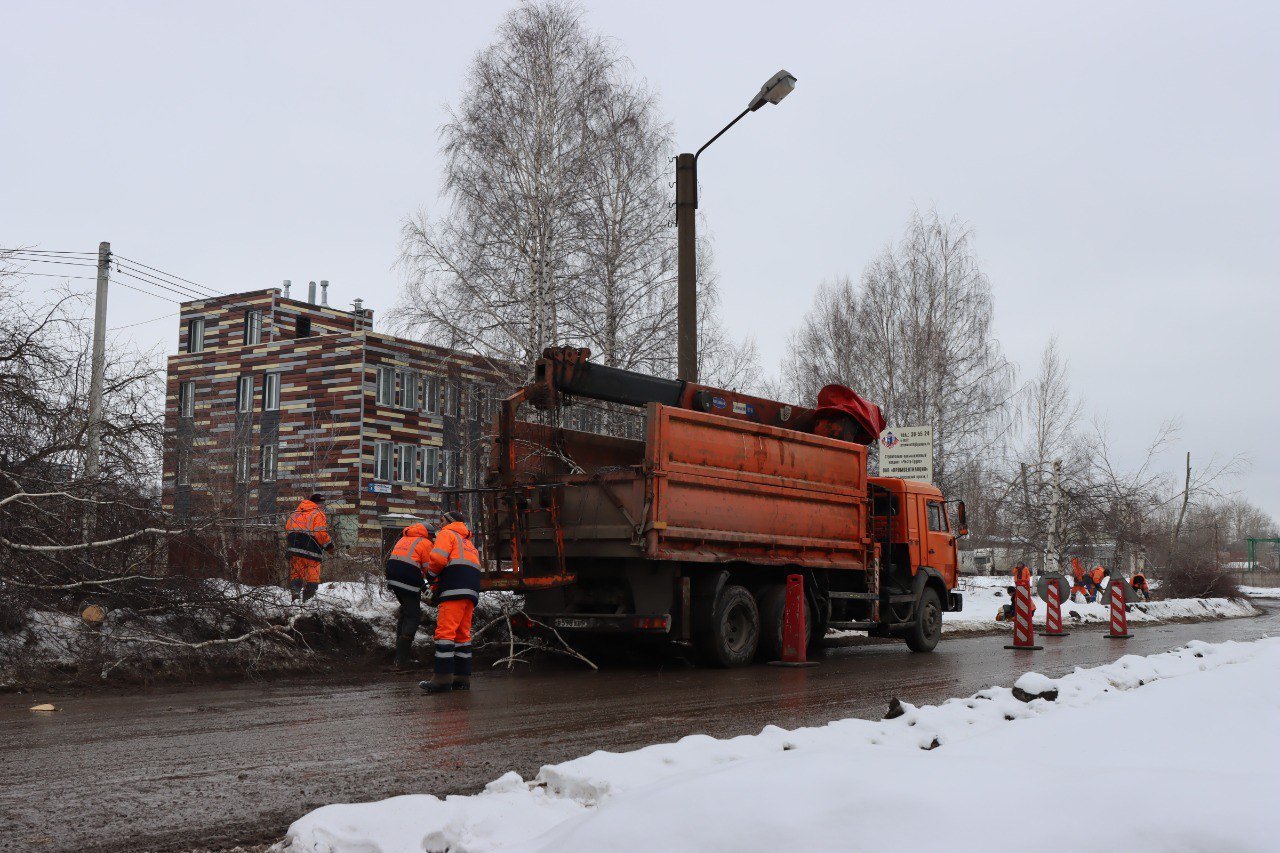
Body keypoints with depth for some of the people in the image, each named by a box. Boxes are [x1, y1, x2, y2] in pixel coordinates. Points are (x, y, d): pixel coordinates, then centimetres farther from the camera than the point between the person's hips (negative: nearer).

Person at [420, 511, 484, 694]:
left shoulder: (447, 534, 8)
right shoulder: (468, 542, 33)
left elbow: (438, 557, -10)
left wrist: (431, 575, 8)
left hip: (455, 589, -9)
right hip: (472, 590, 9)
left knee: (445, 631, -11)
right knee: (463, 633, 11)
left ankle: (442, 678, -17)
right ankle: (462, 677, 10)